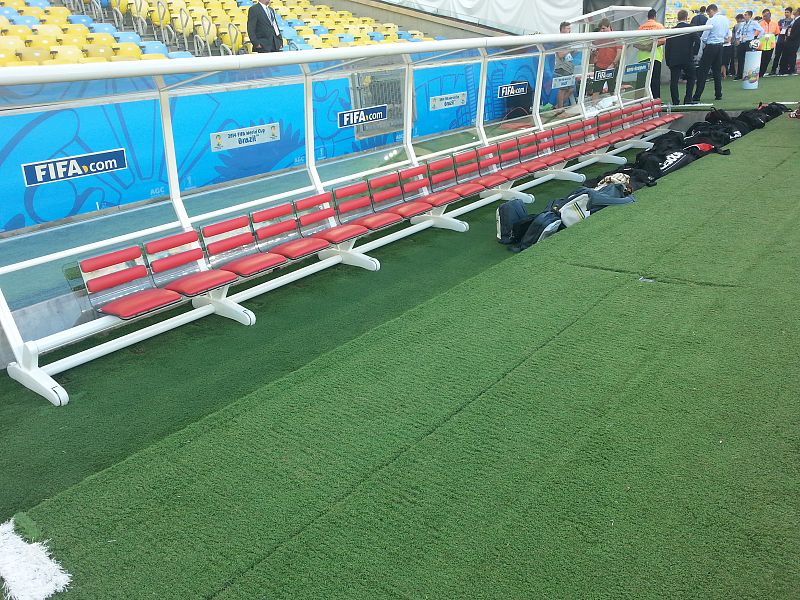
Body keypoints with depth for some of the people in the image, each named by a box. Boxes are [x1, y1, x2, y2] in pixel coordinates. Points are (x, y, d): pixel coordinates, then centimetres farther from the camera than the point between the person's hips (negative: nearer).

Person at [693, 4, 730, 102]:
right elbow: (727, 36, 15)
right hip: (720, 46, 7)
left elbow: (704, 38, -11)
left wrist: (702, 41, 10)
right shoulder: (725, 19, 9)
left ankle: (697, 96, -10)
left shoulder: (711, 21, -13)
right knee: (717, 70, 13)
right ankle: (718, 94, 13)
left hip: (711, 47, -7)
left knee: (703, 71, -6)